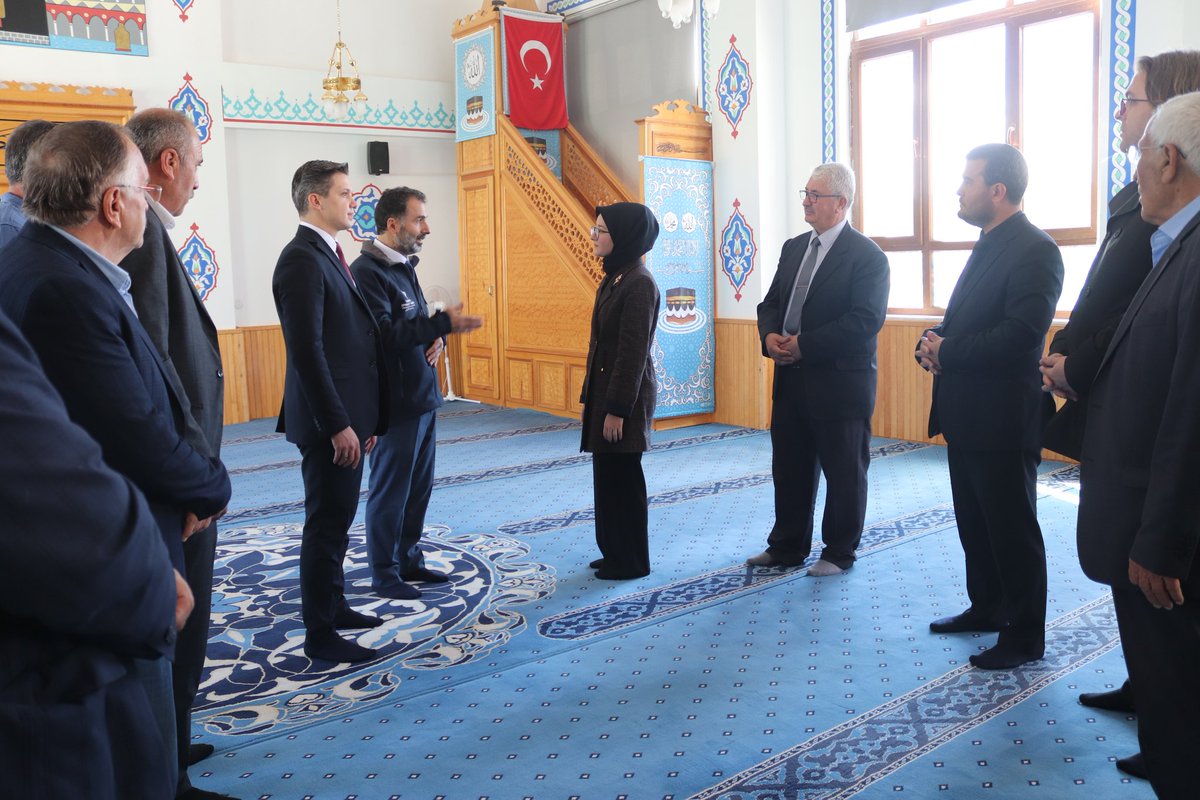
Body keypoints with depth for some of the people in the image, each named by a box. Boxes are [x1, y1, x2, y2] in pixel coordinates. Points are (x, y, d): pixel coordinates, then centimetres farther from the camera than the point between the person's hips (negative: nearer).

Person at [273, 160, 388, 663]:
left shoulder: (329, 256, 15)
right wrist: (339, 425, -22)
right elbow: (308, 352, -22)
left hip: (347, 415, 10)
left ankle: (334, 607, 33)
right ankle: (319, 635, 12)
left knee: (337, 520, 19)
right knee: (327, 524, 0)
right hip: (328, 422, -10)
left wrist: (364, 419, 17)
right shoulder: (302, 260, -16)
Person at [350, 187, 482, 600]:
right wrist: (442, 324, -26)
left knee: (418, 487, 16)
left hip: (423, 398, 9)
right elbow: (384, 334, -24)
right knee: (390, 490, 2)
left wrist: (434, 338, 0)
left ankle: (408, 559, 30)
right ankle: (383, 573, 16)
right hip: (395, 402, -9)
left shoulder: (404, 266, 15)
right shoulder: (367, 271, -15)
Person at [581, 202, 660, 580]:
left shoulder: (639, 283, -17)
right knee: (607, 475, 14)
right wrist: (595, 398, 15)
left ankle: (632, 561, 15)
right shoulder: (614, 278, 11)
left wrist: (618, 408, -19)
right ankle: (615, 552, 27)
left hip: (625, 396, -9)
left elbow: (633, 352, -19)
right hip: (605, 389, 9)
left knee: (623, 477, 1)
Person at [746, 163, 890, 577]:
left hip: (839, 382, -7)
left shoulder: (867, 256, -10)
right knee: (789, 467, 14)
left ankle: (839, 553, 22)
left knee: (844, 472, 8)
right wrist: (770, 335, -8)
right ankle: (786, 546, 28)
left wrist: (805, 345, -21)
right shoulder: (794, 248, 12)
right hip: (791, 377, 7)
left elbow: (865, 320, -20)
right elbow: (771, 303, 14)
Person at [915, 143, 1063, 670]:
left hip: (1002, 419, -9)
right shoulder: (987, 247, 14)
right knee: (974, 523, 19)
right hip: (966, 415, 9)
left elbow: (1017, 337, -26)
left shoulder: (1034, 251, -16)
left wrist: (946, 351, -16)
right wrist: (934, 344, -4)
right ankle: (986, 608, 36)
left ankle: (1025, 636, 17)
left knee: (1012, 529, 3)